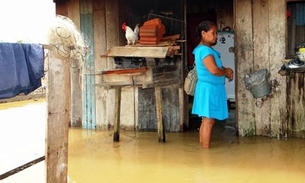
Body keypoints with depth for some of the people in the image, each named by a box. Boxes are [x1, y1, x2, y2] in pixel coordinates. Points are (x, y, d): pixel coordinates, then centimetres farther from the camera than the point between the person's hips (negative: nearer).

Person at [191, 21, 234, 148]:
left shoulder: (204, 49, 15)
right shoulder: (205, 50, -18)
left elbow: (215, 68, 21)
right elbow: (214, 70, -27)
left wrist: (225, 71, 2)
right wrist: (226, 72, -8)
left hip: (210, 88, 11)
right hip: (209, 89, -11)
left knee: (206, 120, 15)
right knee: (209, 121, -6)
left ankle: (202, 146, 22)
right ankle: (206, 149, 0)